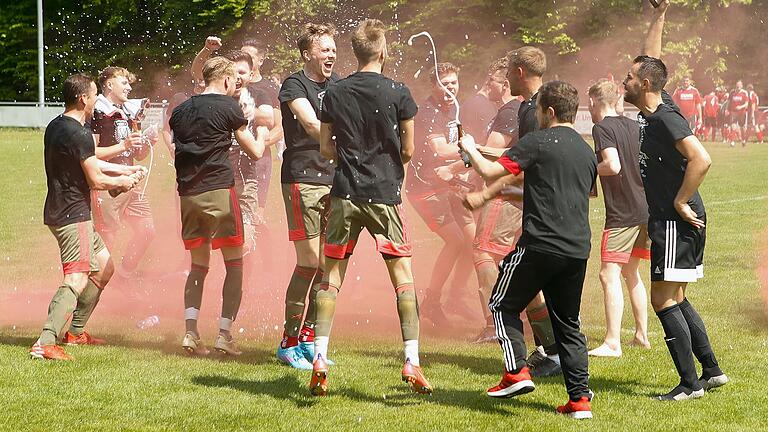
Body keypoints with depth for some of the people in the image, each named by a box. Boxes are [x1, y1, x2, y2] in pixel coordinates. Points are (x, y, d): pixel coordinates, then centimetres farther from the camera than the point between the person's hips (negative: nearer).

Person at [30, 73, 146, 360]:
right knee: (77, 279, -18)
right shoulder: (78, 134, -18)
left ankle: (75, 331, 26)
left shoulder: (55, 127, 14)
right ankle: (45, 342, -30)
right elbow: (96, 180, -15)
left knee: (104, 268, 21)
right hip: (73, 215, -10)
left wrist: (126, 170, 26)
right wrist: (122, 182, 5)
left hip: (61, 212, 10)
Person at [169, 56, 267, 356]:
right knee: (234, 263, 5)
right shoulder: (228, 106, -2)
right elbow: (255, 152, 3)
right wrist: (261, 134, 24)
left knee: (199, 264, 14)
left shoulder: (181, 111, 13)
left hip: (188, 195, 5)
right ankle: (224, 334, -5)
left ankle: (190, 332, 0)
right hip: (219, 191, -5)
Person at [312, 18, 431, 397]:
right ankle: (411, 362, -2)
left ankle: (319, 359, 0)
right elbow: (408, 150, 1)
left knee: (332, 276, 9)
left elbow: (326, 149, 6)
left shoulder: (334, 93, 3)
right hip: (385, 194, -2)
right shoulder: (398, 94, -5)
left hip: (344, 194, 2)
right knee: (403, 275, 4)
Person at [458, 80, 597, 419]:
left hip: (540, 245, -6)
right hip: (578, 249, 6)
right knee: (568, 322, 13)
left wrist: (470, 149, 11)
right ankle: (580, 399, 6)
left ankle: (517, 371, -2)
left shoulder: (537, 142, -5)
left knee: (503, 305, 13)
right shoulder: (587, 152, 16)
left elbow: (490, 172, -10)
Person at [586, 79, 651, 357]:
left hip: (622, 214, -9)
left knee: (609, 274, -10)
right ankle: (641, 335, 25)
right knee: (631, 272, 20)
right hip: (645, 210, 9)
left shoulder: (602, 128, -10)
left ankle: (612, 343, -17)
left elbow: (612, 166, -22)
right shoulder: (634, 126, 12)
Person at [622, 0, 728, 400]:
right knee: (675, 299, 15)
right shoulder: (651, 112, 9)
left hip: (677, 222, -10)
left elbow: (701, 160, -28)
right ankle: (712, 371, 19)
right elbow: (650, 58, 22)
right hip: (668, 221, 10)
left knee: (663, 299, -8)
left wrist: (680, 202, -21)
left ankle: (690, 383, -6)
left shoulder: (665, 119, -18)